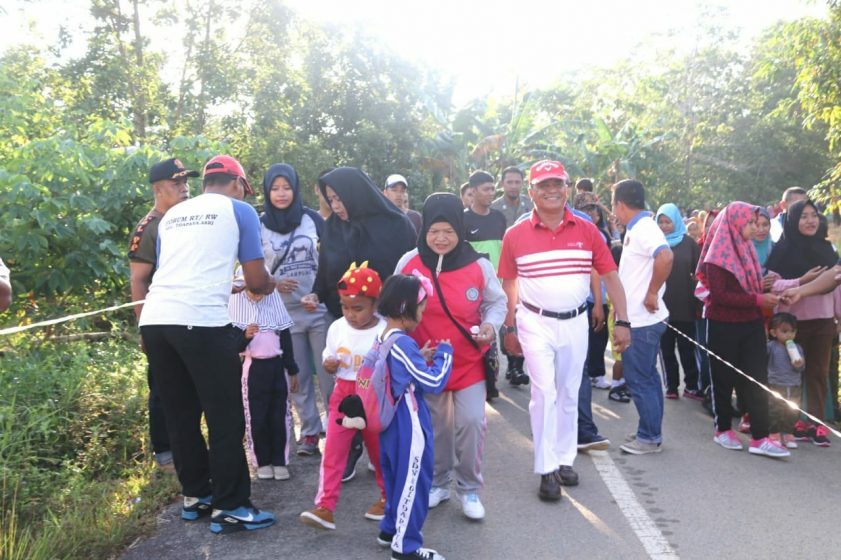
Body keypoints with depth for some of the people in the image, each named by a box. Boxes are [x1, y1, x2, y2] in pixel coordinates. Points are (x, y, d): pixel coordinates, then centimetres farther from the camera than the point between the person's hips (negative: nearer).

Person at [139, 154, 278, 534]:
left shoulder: (172, 215, 25)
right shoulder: (239, 210, 9)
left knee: (180, 415, 16)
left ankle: (195, 495, 27)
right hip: (201, 320, -6)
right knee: (225, 416, 4)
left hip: (154, 318, 6)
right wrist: (269, 286, 29)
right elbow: (256, 281, 5)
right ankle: (229, 507, 9)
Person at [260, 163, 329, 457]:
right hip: (283, 314, 1)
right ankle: (309, 432, 18)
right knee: (299, 377, 8)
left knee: (329, 373, 1)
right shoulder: (258, 226, 1)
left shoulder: (311, 218, 1)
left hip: (320, 308, -1)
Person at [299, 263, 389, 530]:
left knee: (379, 451, 14)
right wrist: (329, 365, -11)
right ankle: (325, 508, -1)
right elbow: (330, 361, 11)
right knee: (333, 450, -5)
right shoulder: (337, 328, 0)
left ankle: (388, 498, 36)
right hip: (343, 394, 3)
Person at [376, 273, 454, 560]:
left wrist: (421, 358, 7)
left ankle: (391, 528, 36)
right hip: (408, 426, -9)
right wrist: (444, 354, -5)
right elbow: (434, 383, -18)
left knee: (396, 476, 22)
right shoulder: (404, 343, -23)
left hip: (390, 423, 9)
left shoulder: (382, 339, 5)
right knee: (412, 481, 2)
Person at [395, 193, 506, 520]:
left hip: (469, 361, -1)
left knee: (471, 422, -5)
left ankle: (470, 488, 16)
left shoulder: (479, 266, -12)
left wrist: (491, 325, -17)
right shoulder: (408, 263, -9)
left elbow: (496, 302, 3)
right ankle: (438, 482, 35)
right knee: (434, 425, 14)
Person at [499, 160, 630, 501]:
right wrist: (509, 329, 6)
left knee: (569, 394, 13)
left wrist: (622, 322, -4)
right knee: (544, 393, -6)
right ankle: (547, 470, 3)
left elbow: (610, 276, 1)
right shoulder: (515, 236, -5)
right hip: (535, 323, -2)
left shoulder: (586, 231, -2)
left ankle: (565, 459, 27)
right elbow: (508, 285, 4)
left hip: (575, 322, 2)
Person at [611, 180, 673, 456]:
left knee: (639, 380, -1)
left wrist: (652, 293, -27)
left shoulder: (643, 228, -18)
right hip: (639, 319, 10)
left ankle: (649, 437, 8)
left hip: (641, 320, -10)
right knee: (647, 378, 16)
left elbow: (665, 256, -36)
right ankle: (651, 434, 26)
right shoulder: (638, 228, 13)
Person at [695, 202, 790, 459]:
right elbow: (719, 295, -19)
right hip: (724, 326, -6)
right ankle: (723, 429, 22)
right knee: (725, 378, 7)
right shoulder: (718, 254, -11)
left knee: (757, 379, -1)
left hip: (751, 323, 6)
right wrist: (757, 300, -20)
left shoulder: (746, 248, 11)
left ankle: (760, 438, -1)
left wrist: (766, 295, 2)